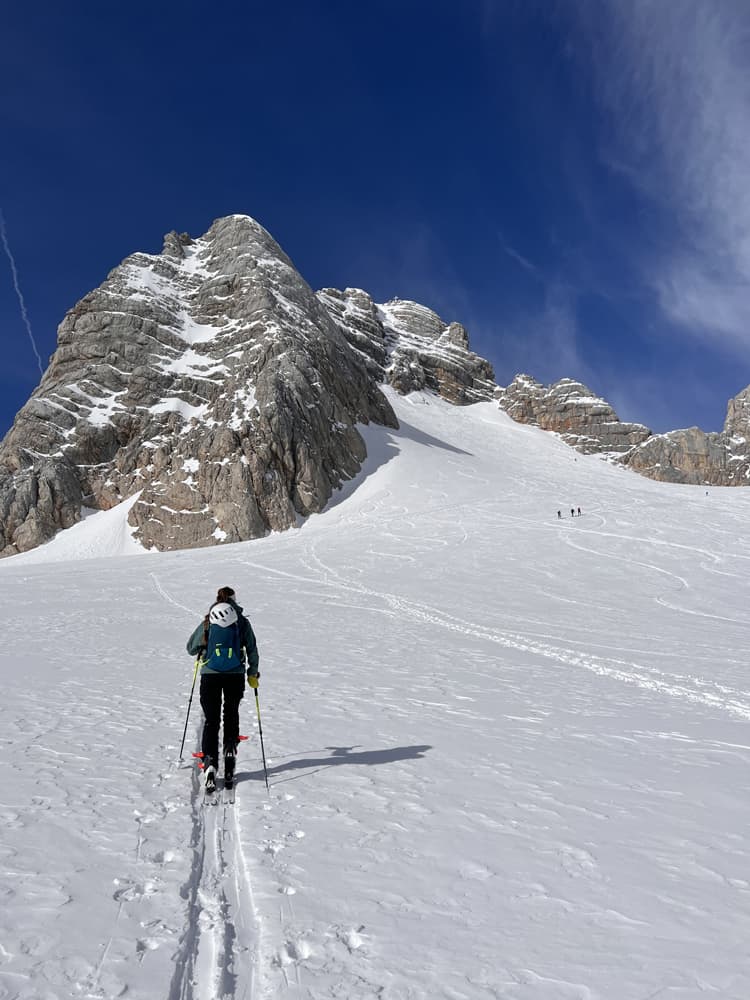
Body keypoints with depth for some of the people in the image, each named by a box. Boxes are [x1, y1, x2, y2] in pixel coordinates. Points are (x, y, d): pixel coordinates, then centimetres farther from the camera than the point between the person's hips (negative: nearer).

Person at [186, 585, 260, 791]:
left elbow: (190, 648, 8)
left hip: (210, 674, 0)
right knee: (232, 715, 20)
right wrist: (253, 673, 16)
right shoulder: (242, 622, 2)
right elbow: (252, 650, 5)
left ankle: (210, 762, -8)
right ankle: (230, 749, 9)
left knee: (211, 719, 5)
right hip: (235, 675, 0)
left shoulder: (207, 622, 2)